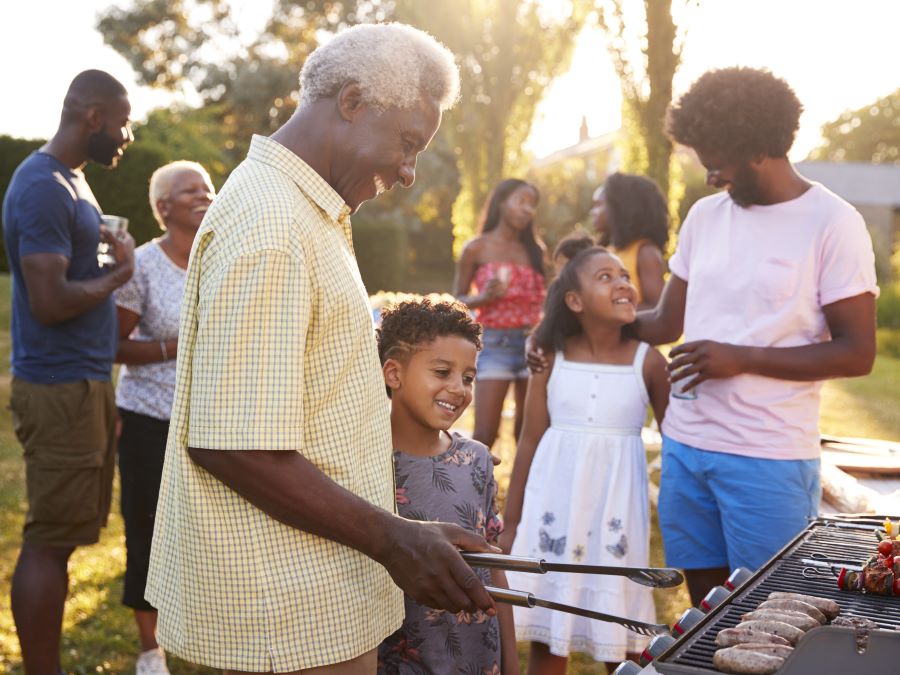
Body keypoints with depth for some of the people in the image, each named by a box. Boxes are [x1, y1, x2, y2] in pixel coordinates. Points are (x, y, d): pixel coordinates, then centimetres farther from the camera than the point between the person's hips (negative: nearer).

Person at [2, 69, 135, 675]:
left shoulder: (72, 179, 14)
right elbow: (50, 300, -22)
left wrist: (111, 253, 6)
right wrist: (120, 273, -10)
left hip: (84, 381, 10)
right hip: (60, 387, -10)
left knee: (66, 533, 15)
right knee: (49, 541, -3)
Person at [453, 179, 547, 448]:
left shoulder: (534, 250, 10)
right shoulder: (477, 249, 1)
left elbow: (540, 297, 16)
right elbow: (457, 300, 3)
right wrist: (484, 296, -16)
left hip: (532, 344, 4)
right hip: (495, 345, -4)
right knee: (485, 433, -7)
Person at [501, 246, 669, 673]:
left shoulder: (648, 362, -4)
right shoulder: (552, 357, -2)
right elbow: (531, 440, 3)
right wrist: (511, 522, 5)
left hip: (617, 505, 0)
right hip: (555, 502, 1)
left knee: (621, 638, 7)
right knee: (545, 633, 10)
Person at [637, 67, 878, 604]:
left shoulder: (832, 224, -9)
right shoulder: (705, 216, 9)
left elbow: (857, 354, -11)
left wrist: (740, 358, -17)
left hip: (769, 460, -5)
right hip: (685, 444, 6)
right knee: (705, 603, 15)